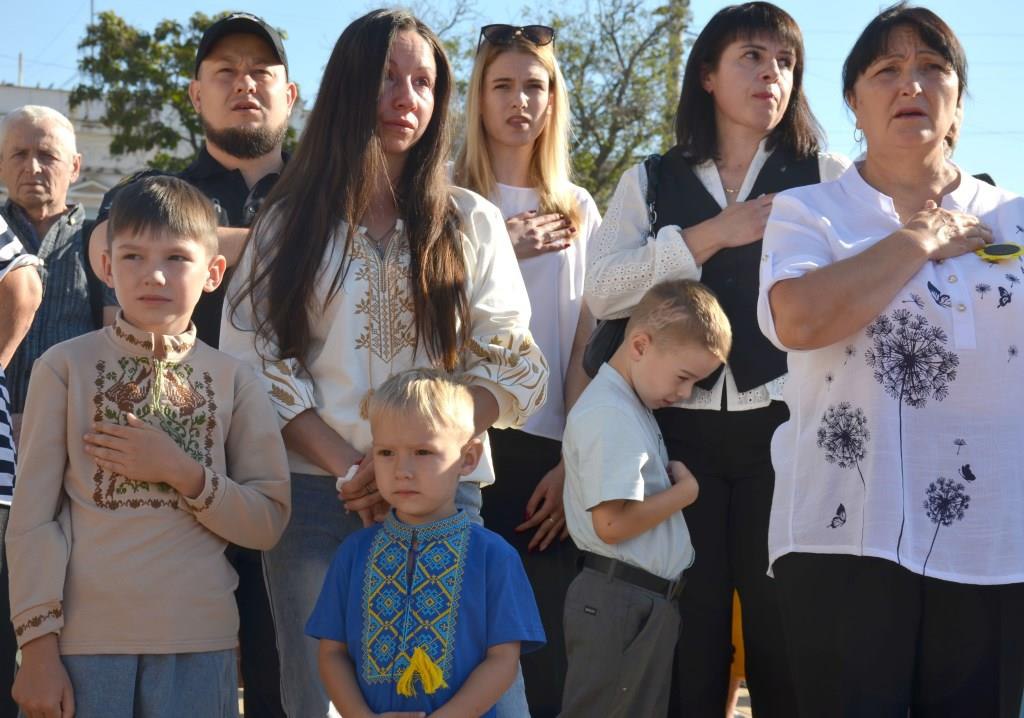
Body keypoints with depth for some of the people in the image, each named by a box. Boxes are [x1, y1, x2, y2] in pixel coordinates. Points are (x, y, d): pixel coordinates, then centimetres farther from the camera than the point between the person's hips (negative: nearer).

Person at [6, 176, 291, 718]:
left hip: (197, 641, 2)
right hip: (82, 637, -1)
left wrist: (181, 471, -12)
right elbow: (32, 517, -2)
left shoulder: (234, 381, 3)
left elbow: (268, 523, 1)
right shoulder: (65, 367, -2)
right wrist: (37, 644, -6)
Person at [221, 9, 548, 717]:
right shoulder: (291, 221, 9)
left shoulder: (471, 221, 11)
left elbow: (513, 367, 4)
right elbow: (257, 363, 1)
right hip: (316, 496, 0)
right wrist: (349, 469, -13)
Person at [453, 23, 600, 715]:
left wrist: (573, 458, -1)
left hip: (544, 447, 2)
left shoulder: (579, 212, 12)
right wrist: (498, 252, -9)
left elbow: (585, 346, 8)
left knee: (544, 652, -1)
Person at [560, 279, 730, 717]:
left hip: (649, 600, 10)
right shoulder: (610, 416, -18)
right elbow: (613, 524, -24)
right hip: (618, 602, -10)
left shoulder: (633, 407, 14)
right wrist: (685, 491, -12)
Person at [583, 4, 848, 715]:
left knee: (783, 629, 1)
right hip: (680, 426, 1)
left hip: (785, 424, -1)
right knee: (687, 627, 3)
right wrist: (712, 235, -7)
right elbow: (602, 291, -2)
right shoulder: (651, 184, 13)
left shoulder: (828, 179, 10)